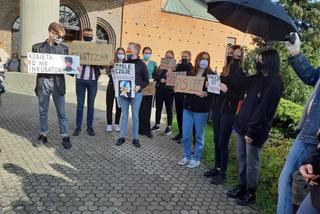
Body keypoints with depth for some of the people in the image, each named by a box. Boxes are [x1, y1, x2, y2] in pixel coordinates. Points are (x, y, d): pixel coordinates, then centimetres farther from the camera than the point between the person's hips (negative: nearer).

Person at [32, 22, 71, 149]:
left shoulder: (64, 48, 6)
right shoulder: (37, 47, 5)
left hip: (57, 83, 0)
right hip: (43, 82, 1)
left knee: (61, 112, 2)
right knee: (43, 111, 11)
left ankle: (65, 137, 10)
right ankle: (43, 135, 25)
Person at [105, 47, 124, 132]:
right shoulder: (112, 63, -1)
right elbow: (108, 72, -15)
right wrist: (111, 66, -27)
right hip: (111, 87, -1)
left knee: (119, 107, 7)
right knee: (109, 106, 4)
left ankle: (116, 124, 21)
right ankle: (109, 124, 16)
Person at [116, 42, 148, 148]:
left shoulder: (141, 64, 0)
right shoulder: (124, 63, 9)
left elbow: (146, 80, 1)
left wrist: (140, 86, -16)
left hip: (136, 94, -3)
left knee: (135, 116, 5)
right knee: (124, 115, 8)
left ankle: (135, 138, 14)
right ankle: (122, 137, 17)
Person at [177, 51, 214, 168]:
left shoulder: (211, 75, -2)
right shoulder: (190, 73, 9)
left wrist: (205, 94, -25)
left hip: (201, 109, -4)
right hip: (188, 107, 4)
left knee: (199, 136, 6)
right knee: (186, 135, 7)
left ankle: (196, 159, 20)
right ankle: (186, 157, 24)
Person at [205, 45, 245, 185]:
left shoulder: (240, 75, -9)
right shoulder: (225, 71, 9)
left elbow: (240, 96, -11)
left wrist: (227, 90, -24)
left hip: (229, 112, -7)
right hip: (218, 109, 7)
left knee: (223, 143, -1)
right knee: (216, 141, 14)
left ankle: (223, 174, 13)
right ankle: (217, 168, 29)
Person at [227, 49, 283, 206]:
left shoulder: (274, 84, -17)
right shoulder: (258, 78, 9)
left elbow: (263, 110, -21)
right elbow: (239, 81, 25)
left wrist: (252, 131, -21)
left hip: (255, 131, -8)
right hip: (242, 125, 8)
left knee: (251, 162, 6)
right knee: (241, 159, 17)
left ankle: (251, 193, 24)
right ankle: (242, 187, 33)